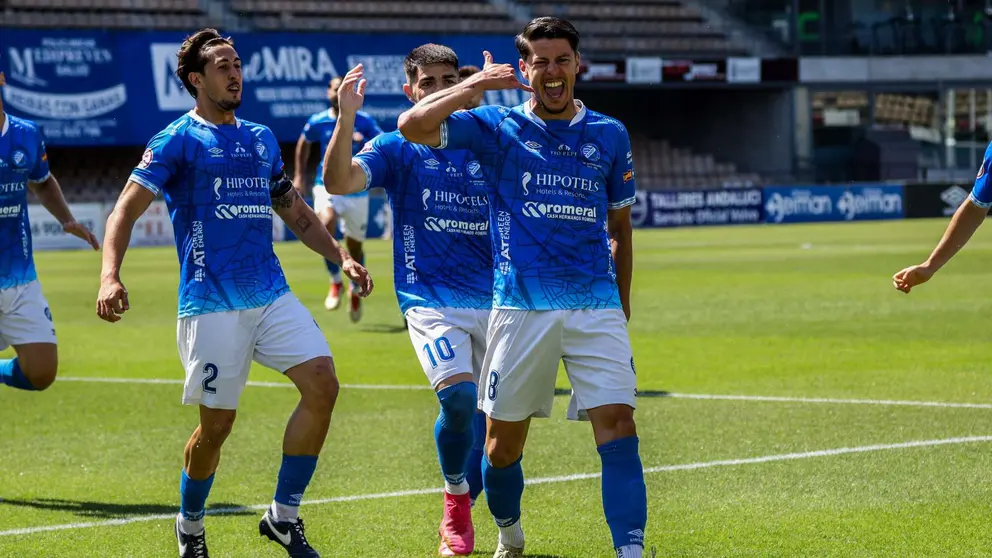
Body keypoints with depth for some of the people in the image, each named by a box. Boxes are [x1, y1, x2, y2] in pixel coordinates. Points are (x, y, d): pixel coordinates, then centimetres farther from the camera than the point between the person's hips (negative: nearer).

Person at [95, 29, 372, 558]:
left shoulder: (261, 138, 17)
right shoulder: (178, 140, -1)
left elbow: (296, 213, 28)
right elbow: (125, 210, -8)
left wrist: (340, 256, 15)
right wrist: (110, 276, -23)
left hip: (272, 294, 5)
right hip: (211, 304, -5)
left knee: (322, 384, -12)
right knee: (216, 423, -3)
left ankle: (283, 515, 0)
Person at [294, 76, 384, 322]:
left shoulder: (364, 122, -5)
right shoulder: (317, 122, -1)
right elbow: (304, 143, 18)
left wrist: (366, 142, -33)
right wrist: (299, 176, 16)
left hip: (357, 190, 0)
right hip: (327, 185, 0)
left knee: (355, 246, 10)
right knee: (326, 223, -31)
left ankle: (355, 291, 38)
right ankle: (335, 282, -16)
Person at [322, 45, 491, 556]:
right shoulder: (396, 149, 2)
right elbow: (338, 182, -15)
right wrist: (347, 116, -27)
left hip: (492, 302, 4)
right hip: (430, 300, -4)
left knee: (489, 416, 7)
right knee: (459, 394, -26)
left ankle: (459, 515, 29)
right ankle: (456, 499, -3)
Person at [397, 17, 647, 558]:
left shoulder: (609, 135, 10)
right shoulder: (499, 127, 4)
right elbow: (413, 125, -9)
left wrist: (621, 309, 17)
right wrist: (477, 83, -6)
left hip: (596, 306, 1)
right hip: (521, 306, -1)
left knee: (618, 426, -14)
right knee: (503, 440, 7)